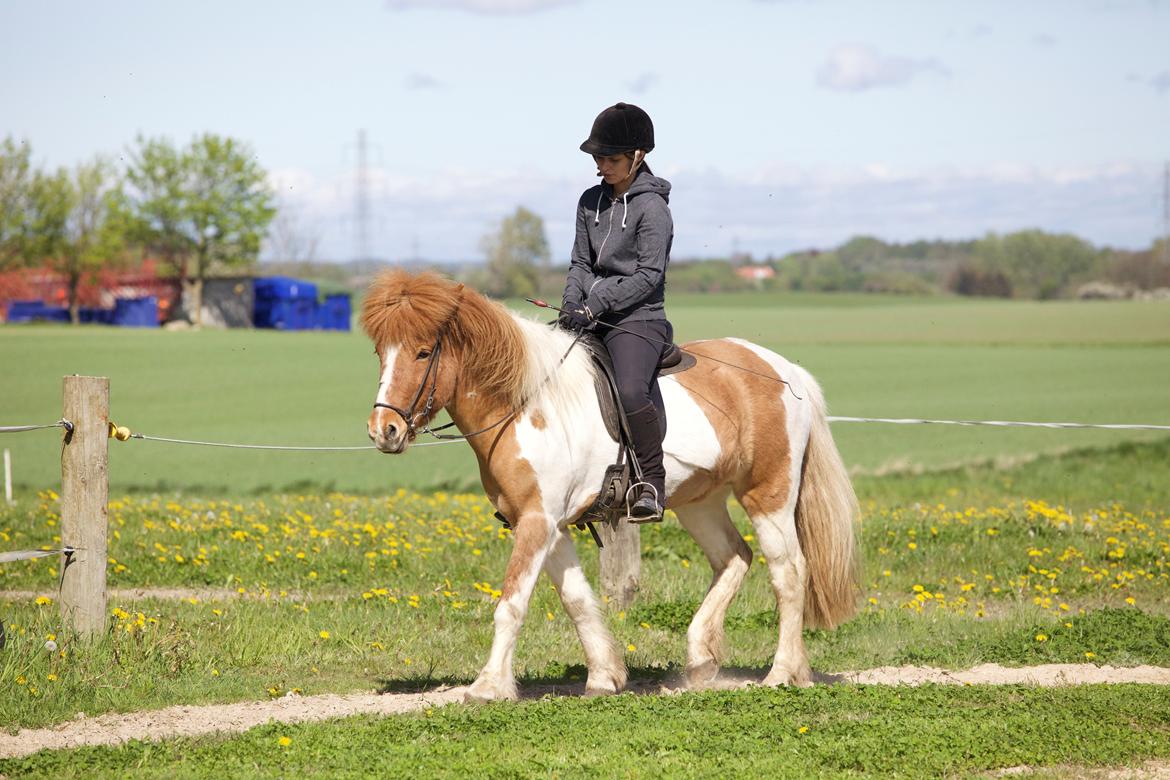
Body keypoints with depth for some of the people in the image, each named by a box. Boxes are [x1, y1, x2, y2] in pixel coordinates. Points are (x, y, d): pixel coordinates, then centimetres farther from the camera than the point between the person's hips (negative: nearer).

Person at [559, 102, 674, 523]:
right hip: (591, 319, 8)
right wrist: (572, 301, -6)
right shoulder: (591, 201, 13)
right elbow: (581, 262, 15)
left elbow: (649, 275, -13)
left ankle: (653, 483, -18)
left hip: (638, 318, -8)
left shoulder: (651, 207, -8)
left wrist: (596, 303, -19)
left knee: (630, 392, -33)